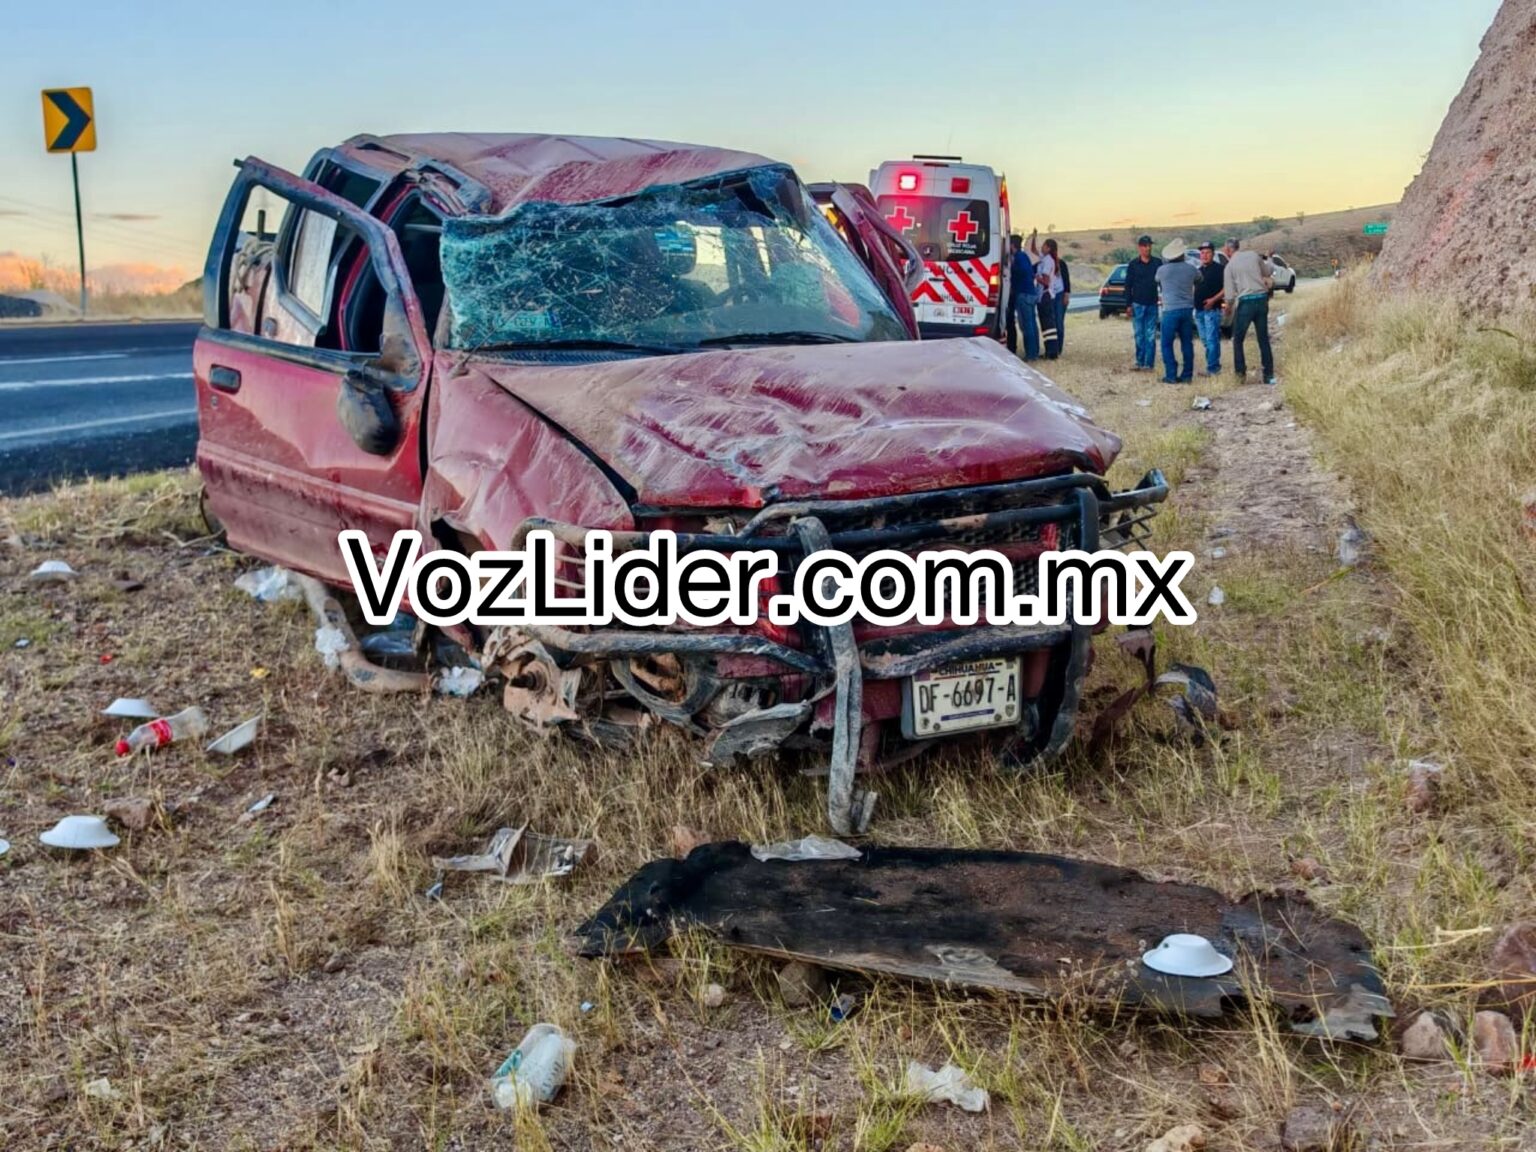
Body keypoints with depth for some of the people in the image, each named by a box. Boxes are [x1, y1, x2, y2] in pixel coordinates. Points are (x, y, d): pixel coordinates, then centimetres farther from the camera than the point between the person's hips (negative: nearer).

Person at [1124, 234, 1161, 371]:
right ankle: (1140, 362, 10)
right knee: (1139, 336, 5)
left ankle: (1149, 364, 0)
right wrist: (1128, 304, -1)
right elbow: (1128, 286, 4)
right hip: (1138, 304, 0)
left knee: (1150, 336, -1)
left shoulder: (1158, 263, 3)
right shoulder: (1133, 265, 3)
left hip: (1152, 304, 0)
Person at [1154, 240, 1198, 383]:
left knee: (1167, 344, 3)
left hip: (1170, 310, -3)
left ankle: (1171, 375, -4)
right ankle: (1187, 375, 11)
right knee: (1187, 343, 10)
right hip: (1187, 309, 4)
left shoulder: (1162, 270, -6)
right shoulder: (1190, 268, 2)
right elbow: (1199, 278, 22)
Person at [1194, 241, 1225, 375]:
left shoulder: (1219, 269, -5)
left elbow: (1226, 288, -11)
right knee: (1205, 340, 10)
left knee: (1212, 340, -11)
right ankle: (1214, 366, 17)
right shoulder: (1199, 270, 18)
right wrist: (1193, 302, 14)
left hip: (1212, 310, -8)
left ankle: (1212, 368, -10)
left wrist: (1213, 299, -21)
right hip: (1199, 310, 8)